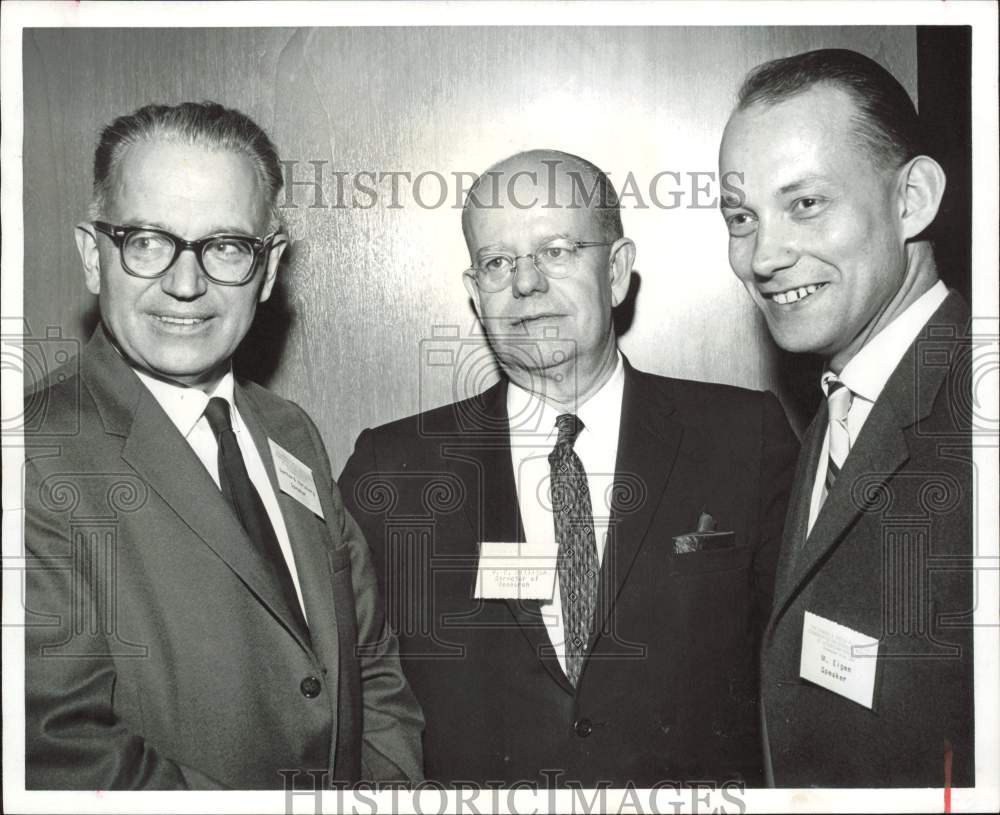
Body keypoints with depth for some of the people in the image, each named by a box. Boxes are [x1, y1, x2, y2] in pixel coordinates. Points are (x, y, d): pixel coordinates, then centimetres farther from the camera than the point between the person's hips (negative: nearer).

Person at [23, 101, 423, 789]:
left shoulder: (293, 434, 6)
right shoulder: (42, 462, -14)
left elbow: (373, 668, 10)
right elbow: (69, 754, -19)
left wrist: (393, 780, -7)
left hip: (353, 782, 5)